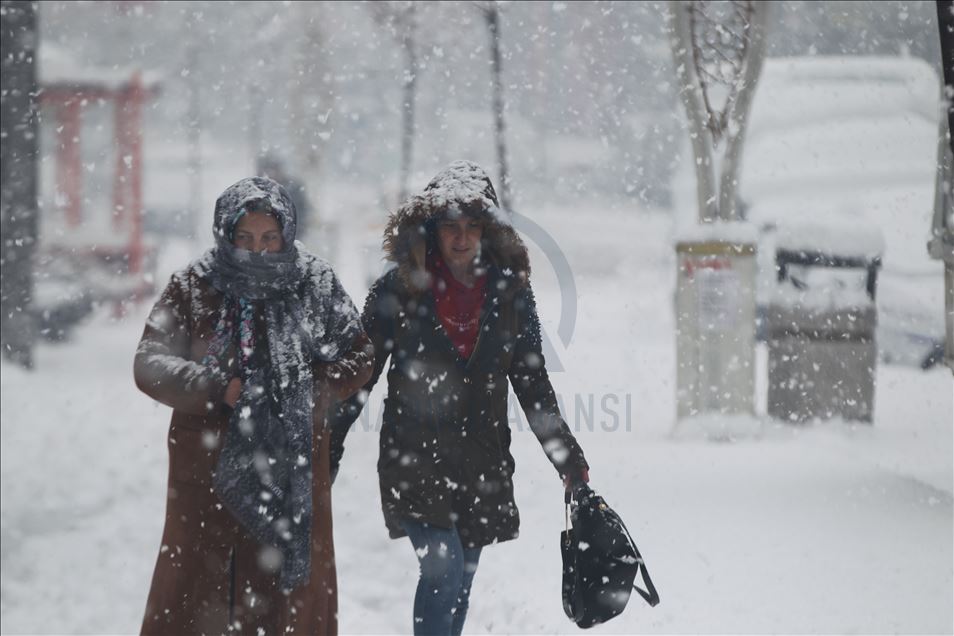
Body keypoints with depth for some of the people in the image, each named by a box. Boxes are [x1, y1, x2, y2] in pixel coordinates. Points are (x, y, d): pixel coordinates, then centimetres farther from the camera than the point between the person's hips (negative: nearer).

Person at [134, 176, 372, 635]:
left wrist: (312, 391, -13)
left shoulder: (316, 287, 1)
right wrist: (218, 390, -20)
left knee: (294, 584, 6)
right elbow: (150, 365, -5)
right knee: (194, 585, 1)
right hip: (208, 466, -1)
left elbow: (358, 356, 6)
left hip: (294, 468, 1)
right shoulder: (192, 288, -2)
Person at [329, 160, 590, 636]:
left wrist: (572, 466, 8)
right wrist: (326, 456, -2)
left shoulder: (510, 293, 3)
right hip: (414, 459, -3)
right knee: (443, 570, -18)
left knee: (458, 589, 10)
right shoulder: (397, 291, -4)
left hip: (482, 464, 3)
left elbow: (533, 387, 10)